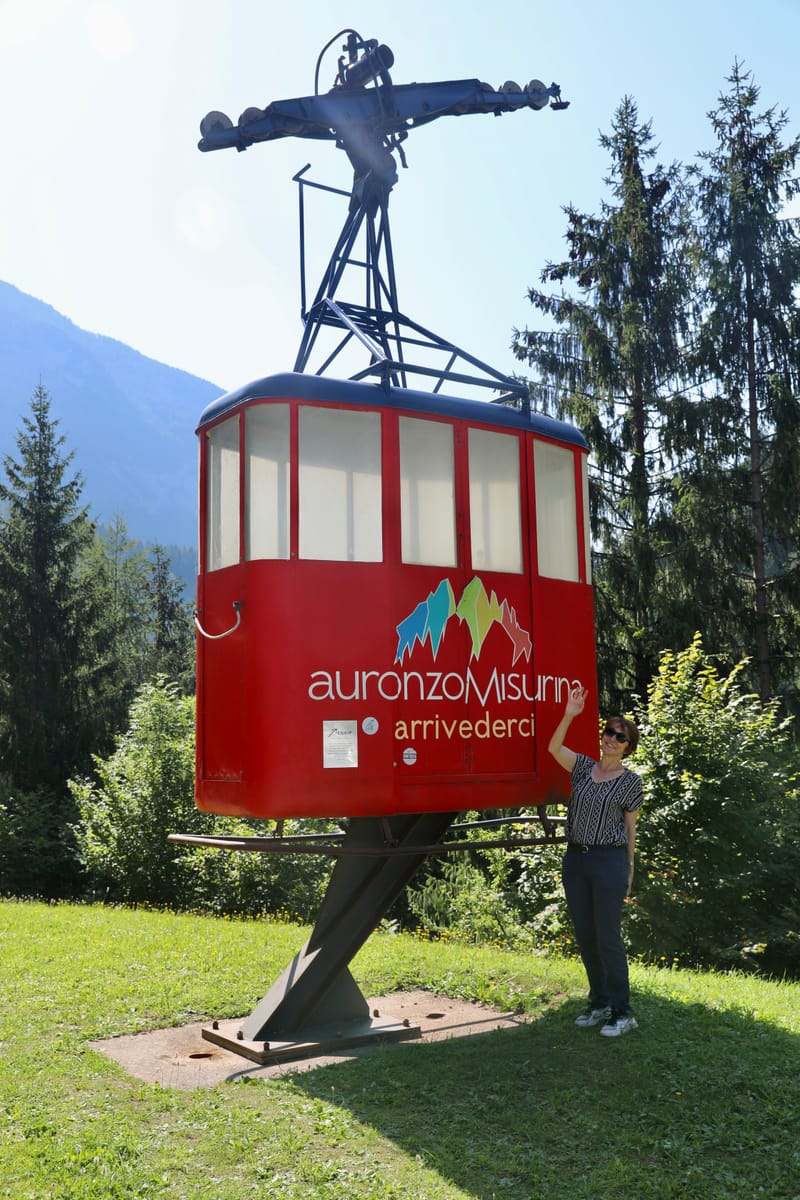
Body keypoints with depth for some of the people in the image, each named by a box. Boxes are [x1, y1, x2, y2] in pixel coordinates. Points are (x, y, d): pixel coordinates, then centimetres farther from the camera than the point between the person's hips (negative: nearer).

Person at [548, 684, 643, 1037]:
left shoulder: (630, 781, -1)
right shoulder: (584, 767, 7)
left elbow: (630, 829, 3)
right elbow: (554, 748, -11)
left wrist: (629, 871, 2)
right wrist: (569, 715, -22)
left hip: (610, 861, -5)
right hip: (576, 859, 5)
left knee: (608, 937, -5)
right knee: (585, 937, 11)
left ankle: (622, 1012, 5)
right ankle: (599, 1004, 25)